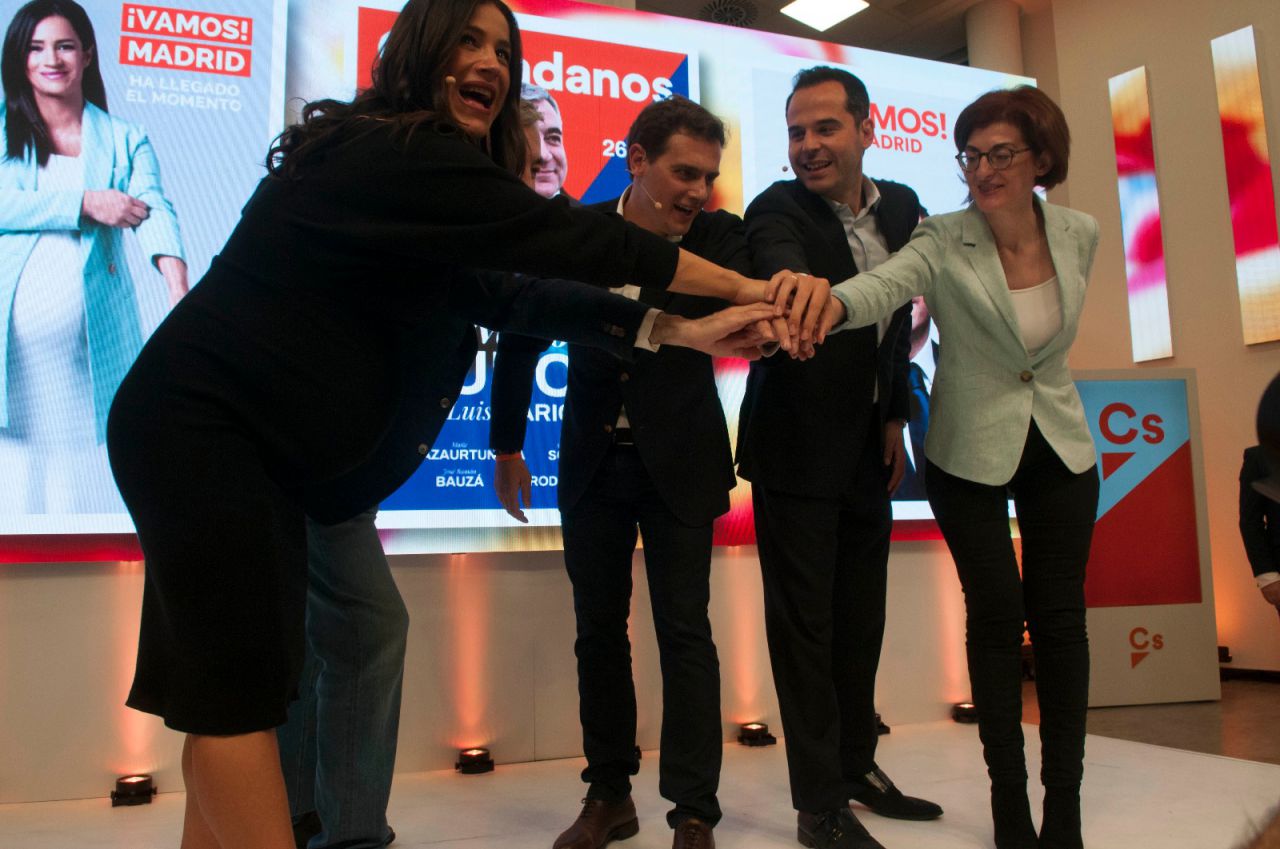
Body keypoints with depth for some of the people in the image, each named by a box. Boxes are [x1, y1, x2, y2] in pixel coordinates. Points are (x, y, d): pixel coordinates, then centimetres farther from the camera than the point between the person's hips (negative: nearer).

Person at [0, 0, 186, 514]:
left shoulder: (125, 141, 10)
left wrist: (179, 292, -25)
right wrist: (84, 203, -12)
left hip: (93, 346, 0)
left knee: (92, 491, 0)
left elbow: (154, 212, -8)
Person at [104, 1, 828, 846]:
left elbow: (508, 294, 8)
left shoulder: (414, 179, 15)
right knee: (243, 683, -7)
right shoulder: (394, 153, -16)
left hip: (253, 442, 10)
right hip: (200, 422, -10)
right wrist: (748, 286, -11)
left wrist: (682, 331, 3)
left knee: (232, 686, 11)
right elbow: (567, 237, -18)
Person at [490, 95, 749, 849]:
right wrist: (507, 443, 9)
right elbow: (524, 335, 6)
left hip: (678, 462, -2)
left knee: (685, 632, -2)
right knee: (599, 631, 10)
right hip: (593, 461, 3)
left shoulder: (720, 236, -5)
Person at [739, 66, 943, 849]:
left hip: (869, 451, 6)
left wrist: (896, 414, 9)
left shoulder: (902, 207, 4)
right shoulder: (779, 210, -15)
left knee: (862, 617, 17)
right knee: (806, 624, 1)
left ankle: (858, 764, 36)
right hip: (798, 452, -6)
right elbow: (780, 269, -39)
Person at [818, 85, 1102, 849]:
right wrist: (828, 303, -58)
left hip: (1060, 448, 3)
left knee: (1061, 615, 4)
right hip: (971, 454, -3)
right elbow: (883, 283, -38)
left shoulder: (1079, 235, -4)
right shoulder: (943, 243, -17)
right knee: (997, 615, 0)